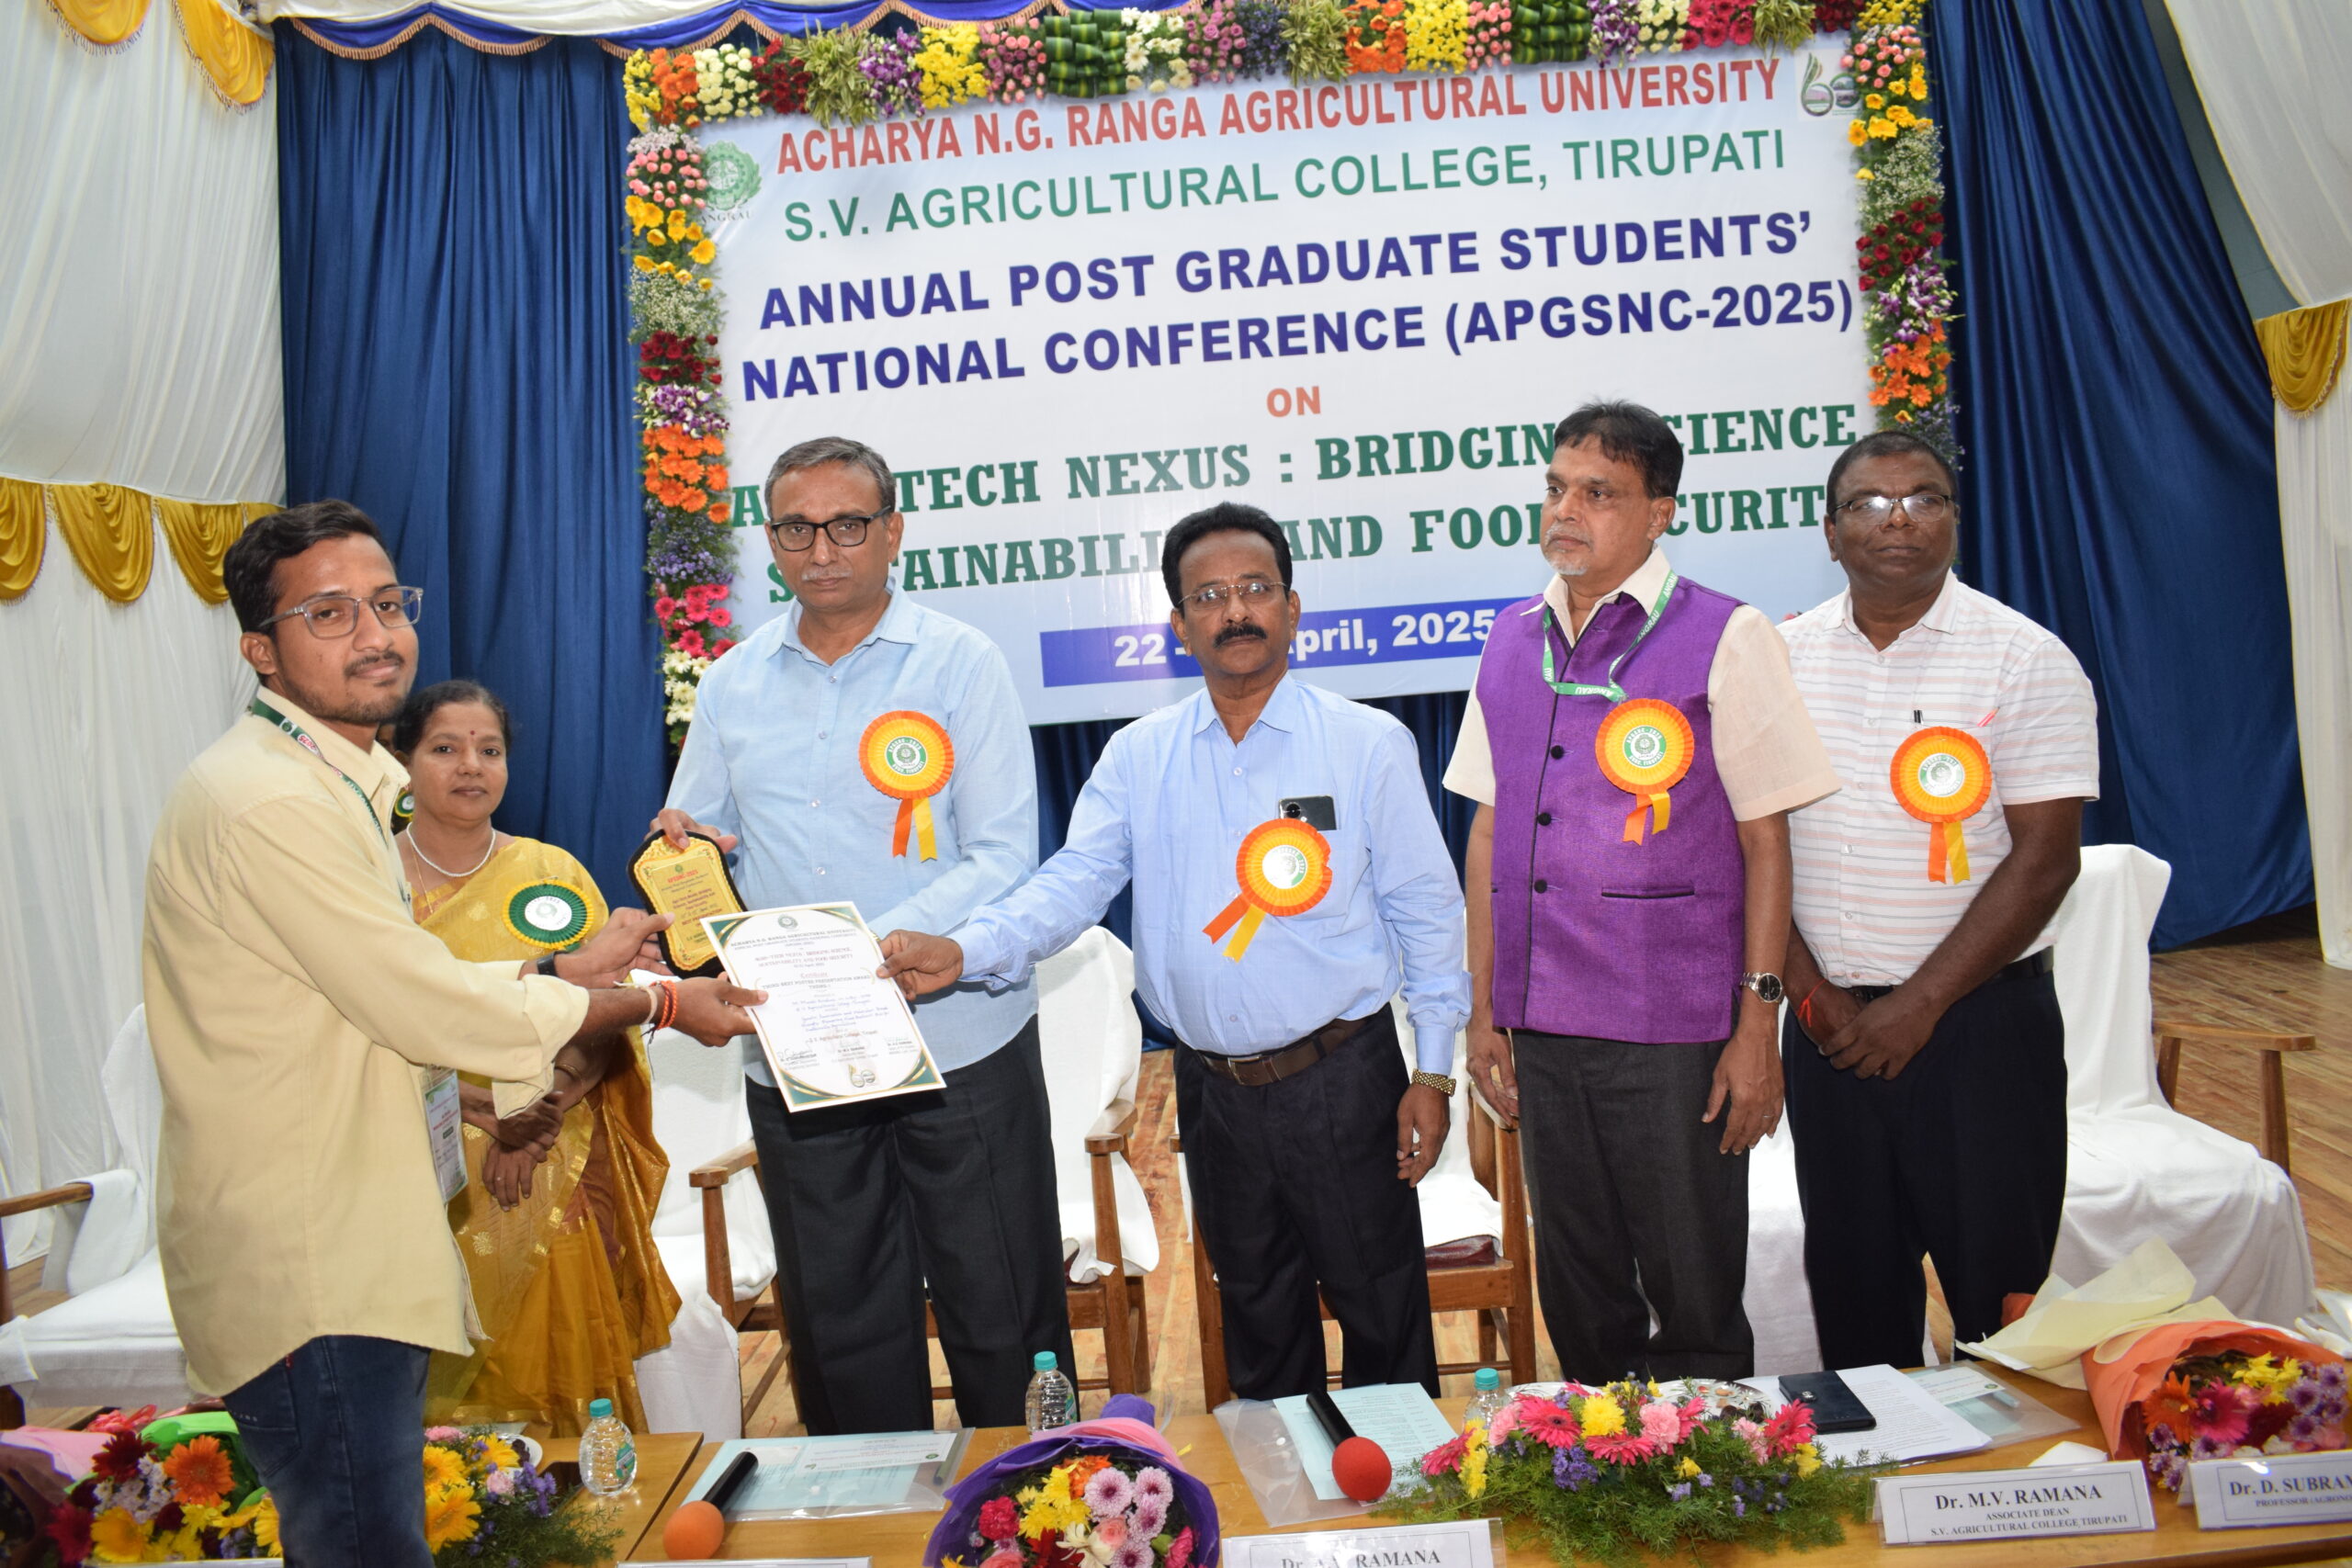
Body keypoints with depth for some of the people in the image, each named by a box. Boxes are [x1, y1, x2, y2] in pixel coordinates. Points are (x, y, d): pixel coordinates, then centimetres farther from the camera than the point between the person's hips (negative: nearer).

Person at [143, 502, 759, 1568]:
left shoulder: (335, 784, 14)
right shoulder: (265, 802, -21)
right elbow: (427, 1008, -20)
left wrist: (567, 970, 10)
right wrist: (658, 1004, -11)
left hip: (354, 1251, 10)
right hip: (305, 1275, -10)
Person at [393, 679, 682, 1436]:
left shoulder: (556, 874, 8)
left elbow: (607, 1025, 3)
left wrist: (537, 1118, -12)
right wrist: (485, 1109, -15)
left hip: (555, 1183, 2)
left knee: (561, 1370, 1)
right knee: (443, 1393, -3)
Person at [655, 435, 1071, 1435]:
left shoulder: (960, 664, -2)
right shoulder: (731, 685, 10)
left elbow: (1003, 857, -9)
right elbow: (695, 842, 16)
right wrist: (675, 847, -8)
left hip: (962, 1048, -3)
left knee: (1001, 1315, 6)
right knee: (839, 1327, 14)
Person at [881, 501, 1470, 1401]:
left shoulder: (1368, 744, -4)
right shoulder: (1138, 758, 3)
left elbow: (1426, 911, -2)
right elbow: (1073, 882, -6)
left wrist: (1432, 1071, -4)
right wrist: (964, 951, -24)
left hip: (1342, 1079, -3)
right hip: (1212, 1084, 3)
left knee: (1381, 1309, 8)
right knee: (1255, 1311, 19)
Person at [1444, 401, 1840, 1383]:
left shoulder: (1723, 639, -4)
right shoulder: (1512, 643, 9)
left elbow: (1766, 839, -5)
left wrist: (1756, 1024, -9)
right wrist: (1484, 1007, 9)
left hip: (1674, 1032, -4)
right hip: (1543, 1026, 5)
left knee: (1694, 1303, 6)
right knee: (1578, 1295, 16)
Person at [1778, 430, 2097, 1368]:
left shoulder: (2027, 661, -5)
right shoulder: (1782, 658, 4)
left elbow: (2046, 857, -10)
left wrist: (1919, 1005, -13)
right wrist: (1811, 991, -5)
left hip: (1980, 1020, -3)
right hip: (1827, 1023, 3)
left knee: (1999, 1286, 4)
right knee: (1850, 1279, 14)